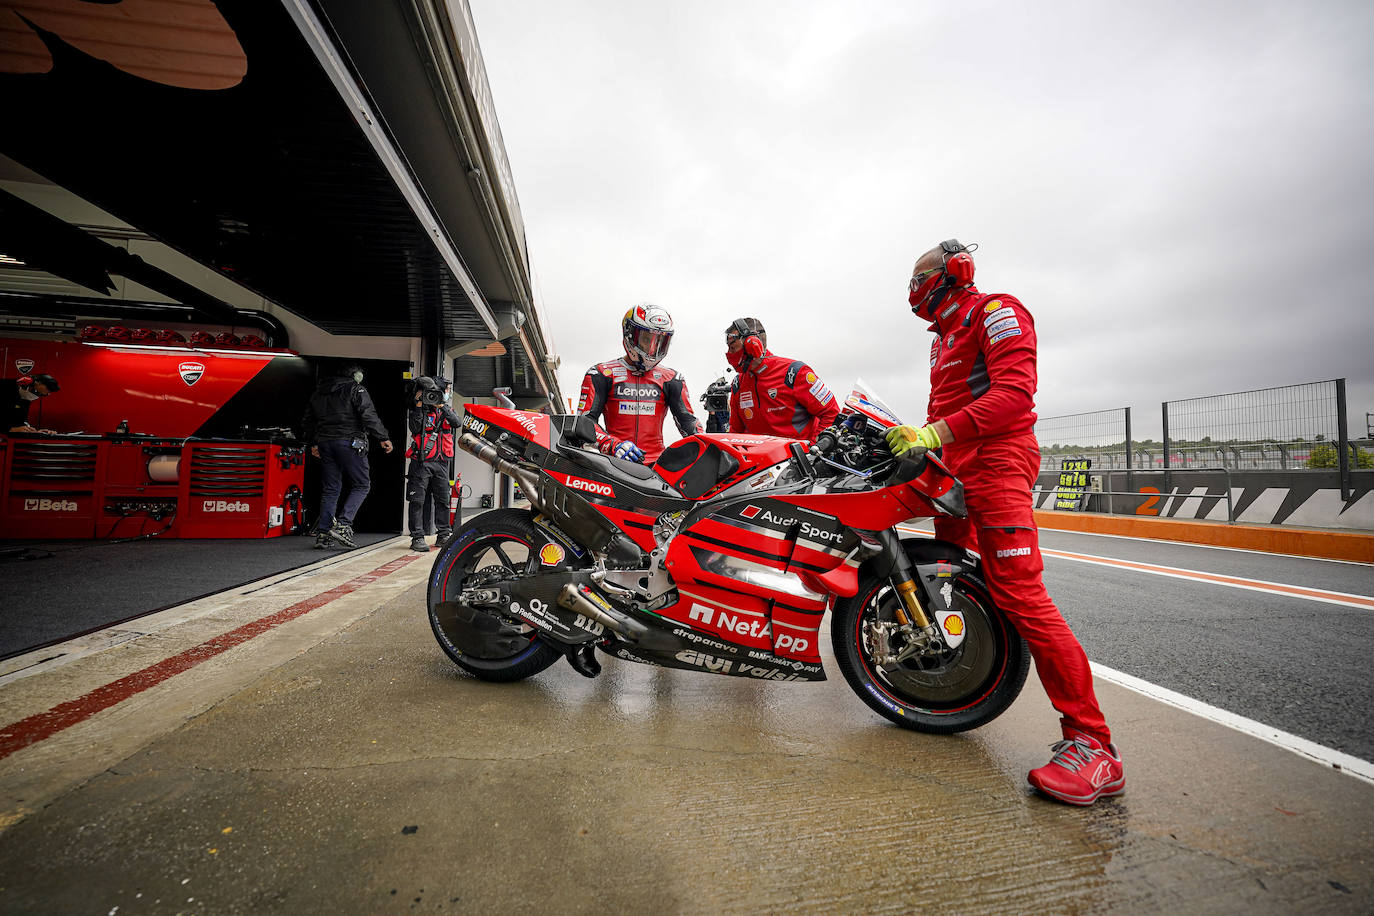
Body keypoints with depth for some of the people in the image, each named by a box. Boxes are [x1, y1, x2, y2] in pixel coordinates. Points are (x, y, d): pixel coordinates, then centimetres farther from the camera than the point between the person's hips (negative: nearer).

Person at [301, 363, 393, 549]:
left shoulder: (319, 391, 20)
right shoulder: (356, 389, -1)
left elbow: (308, 420, 25)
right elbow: (369, 415, -13)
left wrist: (313, 443, 34)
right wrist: (383, 438, -11)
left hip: (325, 442, 7)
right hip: (349, 442, -7)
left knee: (331, 488, 10)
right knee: (362, 485, 0)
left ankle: (323, 533, 7)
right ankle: (342, 526, -14)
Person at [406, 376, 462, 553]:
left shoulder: (446, 410, 12)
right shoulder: (418, 410, 5)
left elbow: (458, 423, -7)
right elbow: (414, 429, -13)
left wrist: (441, 406, -12)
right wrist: (419, 406, -14)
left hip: (441, 463, 3)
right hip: (420, 462, -3)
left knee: (443, 500, 8)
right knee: (417, 500, -3)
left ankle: (444, 535, 17)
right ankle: (417, 537, 2)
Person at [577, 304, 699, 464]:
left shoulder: (670, 379, 15)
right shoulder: (602, 374, 8)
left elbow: (687, 420, 12)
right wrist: (613, 445, -16)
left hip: (657, 463, 1)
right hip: (616, 462, -1)